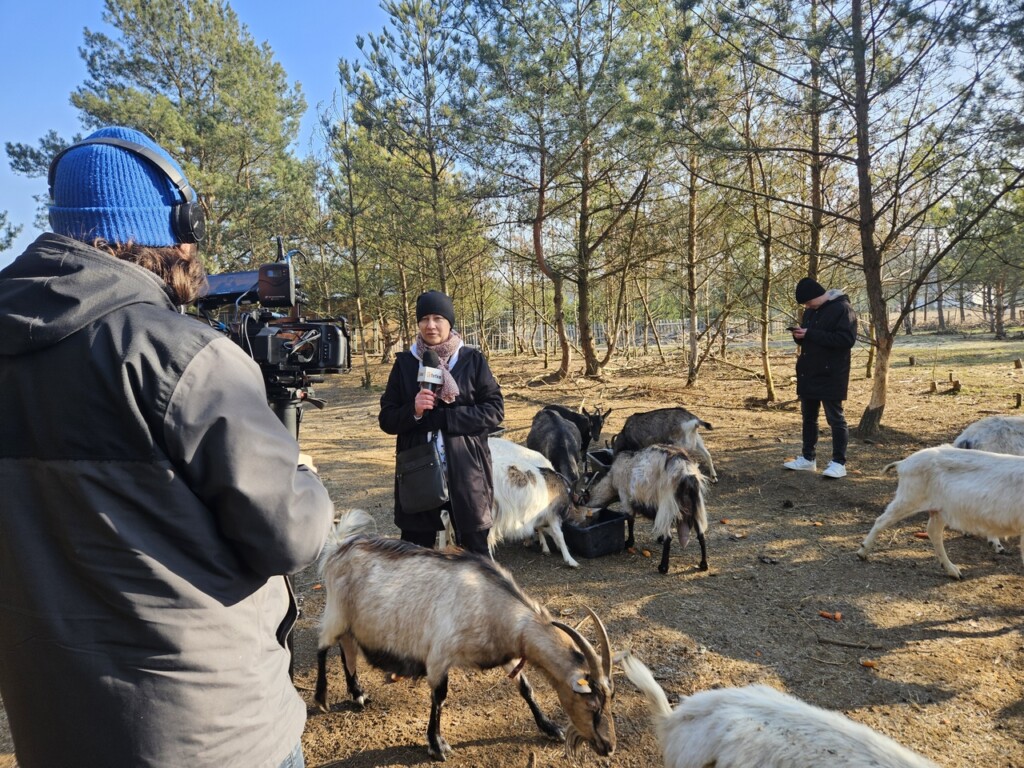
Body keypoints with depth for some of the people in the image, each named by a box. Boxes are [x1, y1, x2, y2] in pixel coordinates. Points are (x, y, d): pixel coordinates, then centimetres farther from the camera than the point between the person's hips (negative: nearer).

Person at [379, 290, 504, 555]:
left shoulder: (472, 359, 0)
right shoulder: (405, 362, 5)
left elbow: (495, 410, -5)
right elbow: (386, 419, 5)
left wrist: (442, 417, -14)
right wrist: (414, 411, -16)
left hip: (466, 471, -1)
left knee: (474, 548, 9)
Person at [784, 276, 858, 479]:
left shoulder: (843, 309, -13)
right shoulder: (811, 311, 12)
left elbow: (847, 339, -23)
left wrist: (811, 334, -25)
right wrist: (799, 336, -4)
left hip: (831, 376, -8)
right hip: (808, 374, 8)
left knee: (835, 419, -1)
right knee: (808, 417, 13)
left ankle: (839, 463, 5)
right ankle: (807, 458, 23)